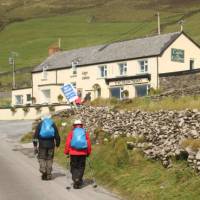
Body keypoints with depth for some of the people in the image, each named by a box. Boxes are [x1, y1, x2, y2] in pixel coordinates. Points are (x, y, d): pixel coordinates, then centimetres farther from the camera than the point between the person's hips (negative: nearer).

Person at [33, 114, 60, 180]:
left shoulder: (40, 124, 8)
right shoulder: (53, 124, 11)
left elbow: (35, 135, 1)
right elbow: (57, 136, 7)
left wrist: (35, 146, 1)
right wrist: (57, 145, 18)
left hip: (42, 145, -1)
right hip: (51, 145, 1)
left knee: (41, 158, 11)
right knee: (49, 159, 9)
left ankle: (43, 171, -9)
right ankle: (48, 175, 10)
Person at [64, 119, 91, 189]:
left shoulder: (71, 133, 2)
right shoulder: (85, 133, 6)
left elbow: (67, 143, -3)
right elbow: (89, 144, 4)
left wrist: (66, 152, 5)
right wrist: (88, 152, 13)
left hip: (73, 153, -1)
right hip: (83, 153, 1)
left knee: (74, 167, 9)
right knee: (81, 168, 9)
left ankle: (75, 179, -8)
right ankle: (78, 181, 3)